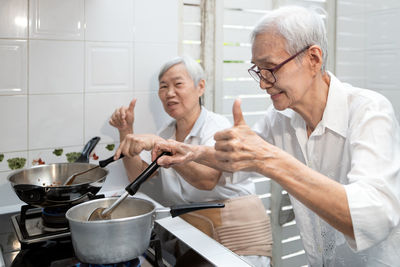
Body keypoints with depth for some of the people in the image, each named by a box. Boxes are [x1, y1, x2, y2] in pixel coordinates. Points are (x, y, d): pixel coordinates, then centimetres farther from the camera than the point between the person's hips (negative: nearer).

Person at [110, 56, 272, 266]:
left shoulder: (217, 126, -13)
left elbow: (207, 179, -30)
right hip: (188, 233, 6)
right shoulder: (167, 132, 8)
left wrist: (158, 144, -39)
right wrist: (126, 131, -6)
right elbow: (137, 175, 4)